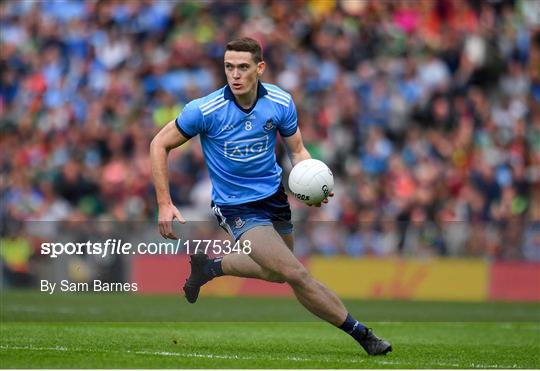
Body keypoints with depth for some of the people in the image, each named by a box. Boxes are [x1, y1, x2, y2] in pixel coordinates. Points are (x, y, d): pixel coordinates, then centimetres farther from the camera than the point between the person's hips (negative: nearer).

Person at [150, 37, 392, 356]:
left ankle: (210, 266, 41)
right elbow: (160, 145, -9)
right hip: (237, 207, -5)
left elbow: (298, 150, 3)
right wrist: (164, 204, -14)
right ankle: (360, 333, -8)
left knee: (277, 272, 23)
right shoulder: (205, 110, -20)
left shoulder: (281, 103, -11)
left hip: (274, 195, 5)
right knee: (296, 274, -19)